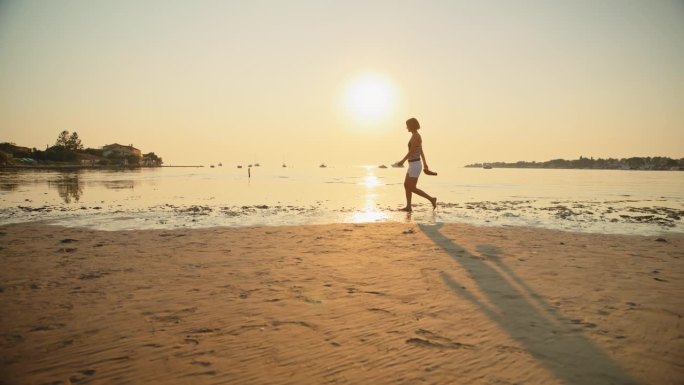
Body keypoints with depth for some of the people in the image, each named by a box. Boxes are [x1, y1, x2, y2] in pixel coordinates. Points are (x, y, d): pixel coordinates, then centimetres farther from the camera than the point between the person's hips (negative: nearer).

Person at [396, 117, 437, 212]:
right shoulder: (417, 136, 14)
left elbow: (411, 151, -22)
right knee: (406, 185, 10)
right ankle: (408, 207, 12)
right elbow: (421, 151, 21)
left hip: (415, 165, -10)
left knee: (412, 188, -7)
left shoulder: (415, 136, -17)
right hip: (414, 164, 10)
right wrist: (425, 164, 27)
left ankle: (431, 199, 0)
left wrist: (402, 161, -14)